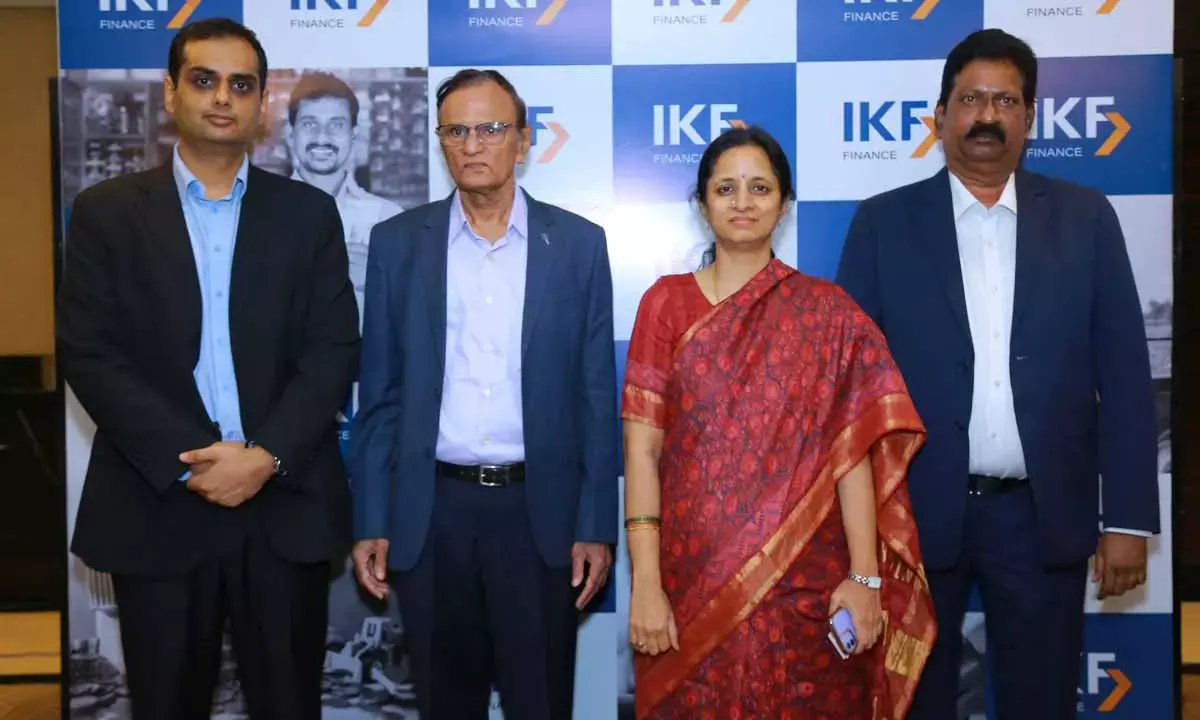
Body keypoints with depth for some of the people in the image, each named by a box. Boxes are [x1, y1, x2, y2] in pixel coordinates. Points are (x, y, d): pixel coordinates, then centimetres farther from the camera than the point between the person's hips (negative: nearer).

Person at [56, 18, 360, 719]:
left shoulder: (309, 213, 7)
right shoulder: (107, 211, 5)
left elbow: (335, 348, 0)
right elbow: (90, 354, -3)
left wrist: (266, 456, -13)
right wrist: (190, 462, -13)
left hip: (286, 504, 1)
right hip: (157, 507, 0)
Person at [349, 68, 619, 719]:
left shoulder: (579, 243, 1)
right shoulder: (397, 242, 3)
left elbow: (596, 397, 0)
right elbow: (379, 395, 4)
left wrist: (596, 526, -3)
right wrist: (370, 521, 0)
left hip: (540, 510, -1)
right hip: (431, 513, 1)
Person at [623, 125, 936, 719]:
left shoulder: (827, 311, 2)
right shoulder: (666, 302, 3)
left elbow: (853, 451, -3)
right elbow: (642, 448, -3)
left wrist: (865, 578, -11)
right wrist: (645, 583, -11)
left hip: (803, 583, 0)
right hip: (693, 582, 0)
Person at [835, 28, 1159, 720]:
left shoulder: (1085, 217, 5)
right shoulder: (884, 221, 2)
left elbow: (1123, 373, 3)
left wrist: (1129, 517, -2)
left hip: (1044, 514, 1)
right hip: (917, 512, -1)